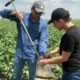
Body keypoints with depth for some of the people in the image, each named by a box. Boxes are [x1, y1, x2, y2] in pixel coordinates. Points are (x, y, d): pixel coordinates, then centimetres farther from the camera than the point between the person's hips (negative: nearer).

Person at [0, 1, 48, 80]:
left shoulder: (43, 24, -9)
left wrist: (41, 54, -30)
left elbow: (43, 40, -14)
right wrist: (15, 13, -28)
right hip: (19, 53, 2)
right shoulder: (22, 16, -7)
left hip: (33, 55, -1)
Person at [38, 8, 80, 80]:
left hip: (72, 72, -9)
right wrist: (51, 52, 8)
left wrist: (46, 61, -11)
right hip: (74, 70, 9)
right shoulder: (74, 29, 4)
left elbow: (64, 58, -22)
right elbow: (64, 47, 17)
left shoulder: (70, 35, -27)